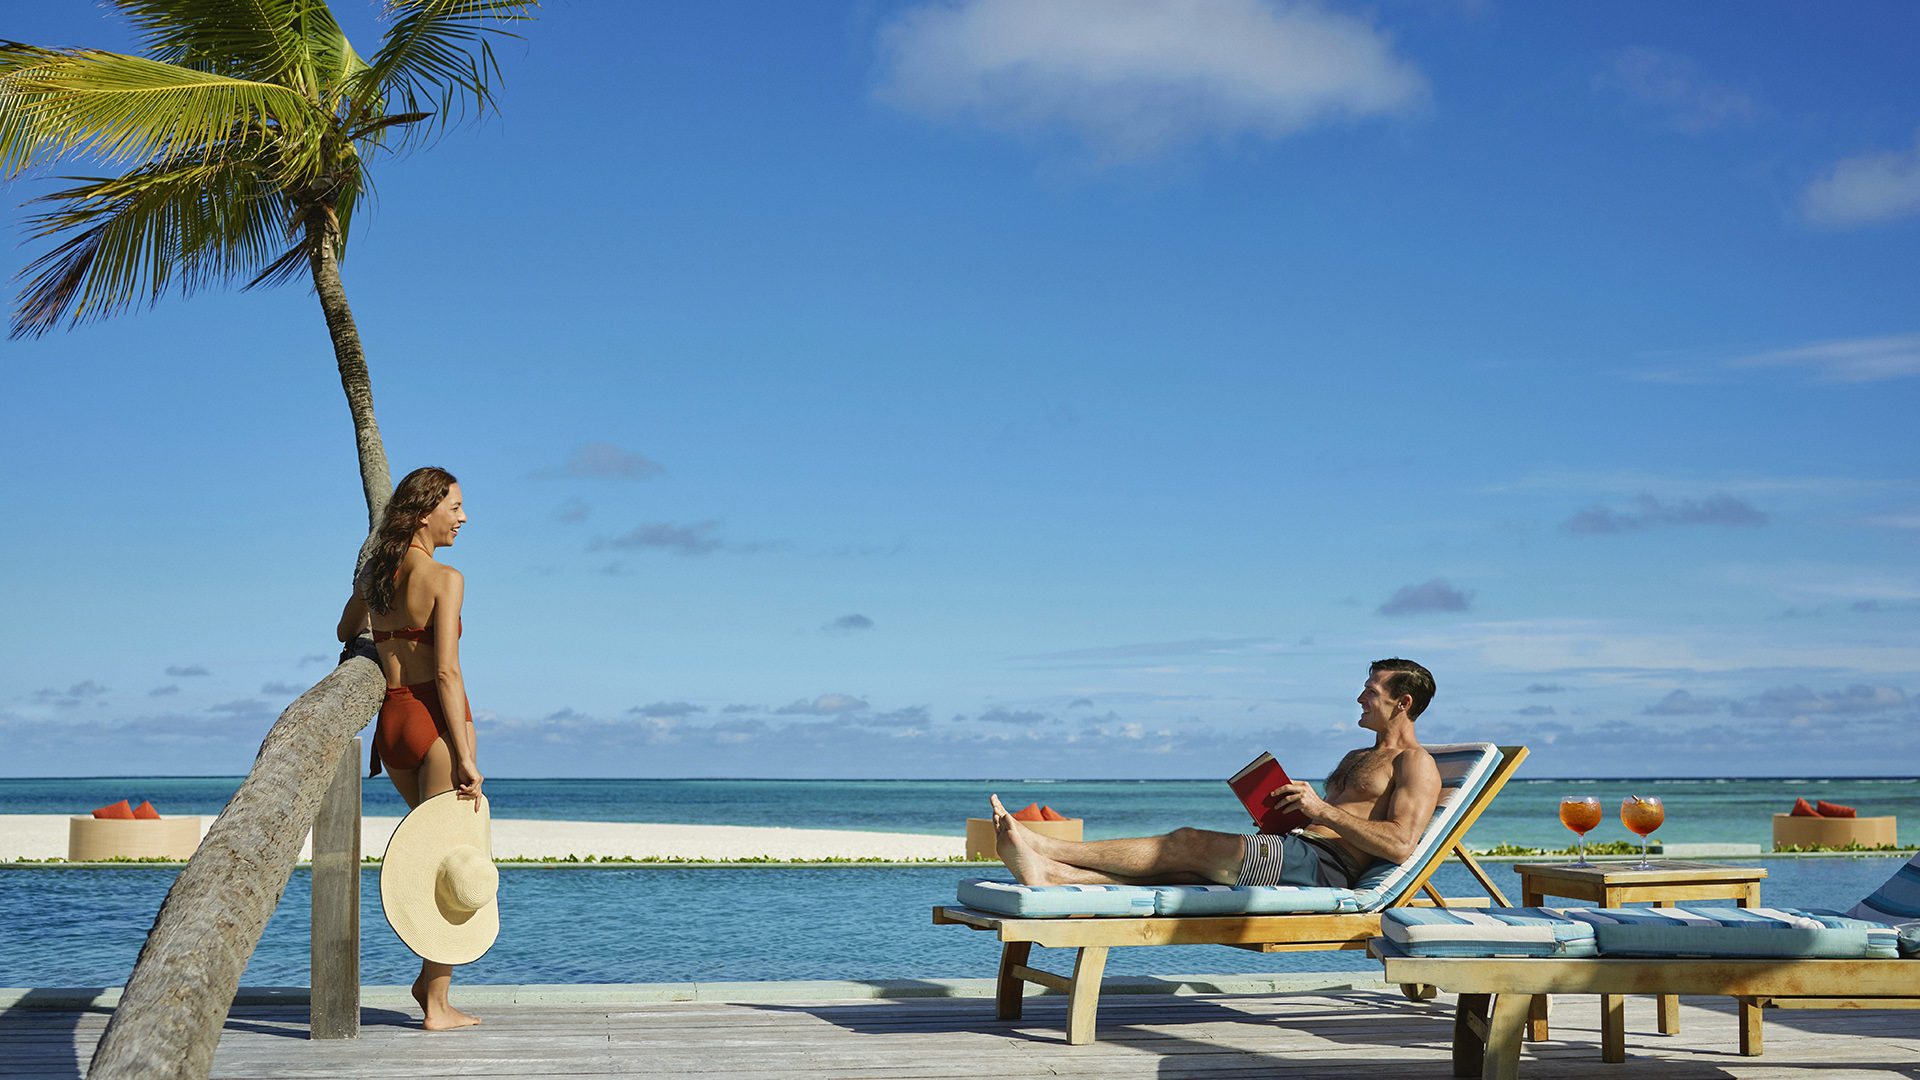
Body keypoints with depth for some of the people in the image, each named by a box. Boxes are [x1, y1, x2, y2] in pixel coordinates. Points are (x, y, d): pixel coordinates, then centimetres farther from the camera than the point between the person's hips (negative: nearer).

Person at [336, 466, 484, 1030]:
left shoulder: (372, 573, 8)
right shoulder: (445, 578, -13)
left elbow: (346, 631, 27)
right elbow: (446, 672, -19)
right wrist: (466, 757, -19)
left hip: (391, 720, 7)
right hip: (435, 719, -7)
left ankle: (429, 976, 20)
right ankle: (437, 1003, 5)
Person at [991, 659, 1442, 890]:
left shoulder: (1414, 764, 0)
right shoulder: (1357, 759, 31)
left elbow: (1401, 844, -16)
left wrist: (1322, 809, -17)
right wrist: (1289, 810, 11)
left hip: (1325, 866, -9)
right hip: (1298, 849, 9)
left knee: (1189, 844, -19)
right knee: (1175, 869, -13)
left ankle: (1047, 849, -22)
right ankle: (1050, 873, -28)